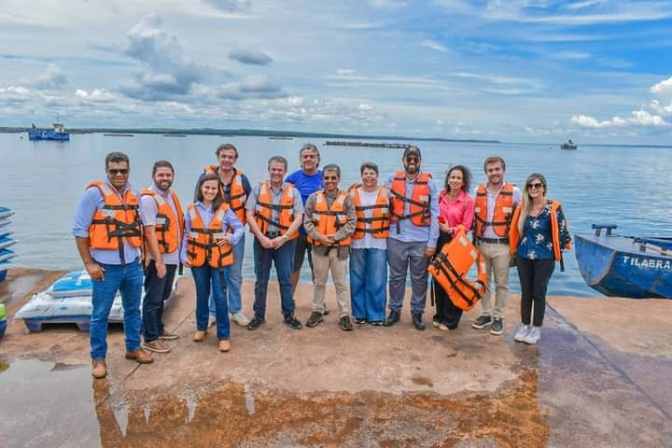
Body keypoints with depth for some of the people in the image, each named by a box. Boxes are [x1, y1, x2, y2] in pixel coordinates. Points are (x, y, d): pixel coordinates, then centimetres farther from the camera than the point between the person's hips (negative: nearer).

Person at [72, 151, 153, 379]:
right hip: (107, 266, -5)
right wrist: (89, 263, -10)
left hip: (132, 264, 5)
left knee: (133, 309, 17)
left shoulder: (134, 194, 5)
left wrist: (144, 252, 10)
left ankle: (133, 348, 33)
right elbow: (80, 229, -9)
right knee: (100, 314, 5)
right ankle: (98, 358, 20)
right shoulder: (94, 193, -10)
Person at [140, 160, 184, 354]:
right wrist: (158, 260, -21)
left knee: (162, 297, 19)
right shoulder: (148, 198, -14)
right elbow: (150, 231, -19)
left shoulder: (172, 196, 12)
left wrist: (181, 251, 12)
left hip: (172, 256, 8)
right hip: (158, 258, -8)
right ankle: (150, 339, 10)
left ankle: (159, 329, 33)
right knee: (153, 299, 1)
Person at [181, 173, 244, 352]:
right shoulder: (192, 210, 3)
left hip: (218, 258, -2)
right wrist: (184, 255, 1)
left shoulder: (224, 209, -4)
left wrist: (231, 238, -16)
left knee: (220, 296, -2)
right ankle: (201, 327, 34)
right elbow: (187, 235, 7)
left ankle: (224, 335, 7)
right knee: (202, 294, 16)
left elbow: (240, 228, 1)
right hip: (197, 258, 2)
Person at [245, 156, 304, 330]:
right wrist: (261, 237, -14)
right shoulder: (258, 189, 2)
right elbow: (250, 215, -4)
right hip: (262, 240, 1)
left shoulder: (293, 192, 1)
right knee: (261, 280, 9)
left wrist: (283, 238, -15)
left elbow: (298, 218, -5)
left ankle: (289, 314, 18)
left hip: (285, 241, 0)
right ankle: (259, 315, 20)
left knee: (285, 279, 6)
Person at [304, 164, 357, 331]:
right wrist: (319, 237, -13)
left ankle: (344, 315, 16)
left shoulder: (346, 198, -3)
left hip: (340, 247, -1)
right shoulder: (314, 197, 1)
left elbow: (351, 223, -6)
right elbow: (307, 222, 0)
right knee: (319, 282, 15)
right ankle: (317, 311, 28)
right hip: (319, 247, 1)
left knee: (341, 283, 7)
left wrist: (335, 236, -15)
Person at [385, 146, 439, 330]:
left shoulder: (429, 183, 0)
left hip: (421, 240, -1)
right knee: (396, 277, 11)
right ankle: (395, 310, 25)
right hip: (396, 239, 1)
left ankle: (417, 313, 22)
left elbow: (434, 215, -1)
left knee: (420, 279, 8)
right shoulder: (392, 180, 4)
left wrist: (432, 242, -6)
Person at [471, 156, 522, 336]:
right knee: (483, 281, 11)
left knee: (501, 283, 6)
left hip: (502, 246, -3)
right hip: (481, 244, 3)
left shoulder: (514, 192, -4)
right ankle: (486, 314, 24)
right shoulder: (478, 191, 5)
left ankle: (498, 317, 17)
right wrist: (473, 237, 9)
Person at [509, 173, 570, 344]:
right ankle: (524, 325, 24)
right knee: (525, 292, 12)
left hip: (544, 258, -4)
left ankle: (536, 328, 18)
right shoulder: (523, 208, 3)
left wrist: (558, 250, -4)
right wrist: (515, 249, 11)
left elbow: (561, 231, -8)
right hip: (523, 257, 4)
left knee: (539, 293, 5)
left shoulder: (553, 208, -11)